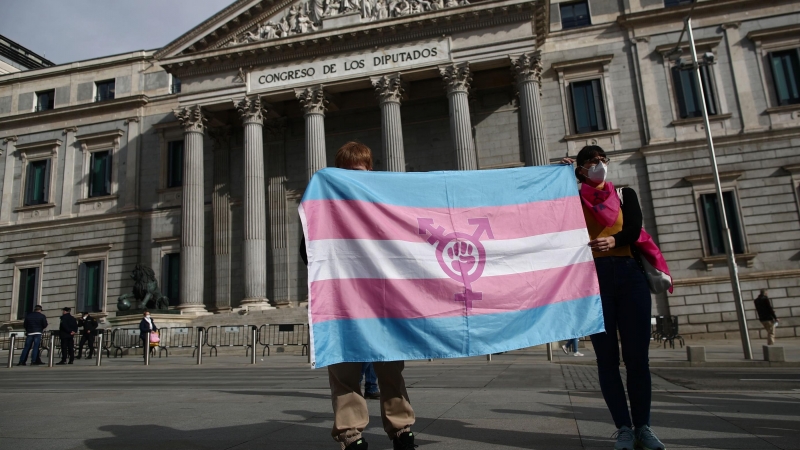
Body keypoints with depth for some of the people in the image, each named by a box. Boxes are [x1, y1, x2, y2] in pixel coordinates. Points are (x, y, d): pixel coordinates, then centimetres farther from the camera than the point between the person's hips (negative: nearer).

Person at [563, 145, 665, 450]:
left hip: (630, 274, 2)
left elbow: (634, 229, -1)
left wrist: (613, 241, -23)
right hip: (593, 277, -1)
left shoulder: (625, 194, 15)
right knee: (607, 356, 0)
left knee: (637, 355, 1)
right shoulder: (575, 199, 12)